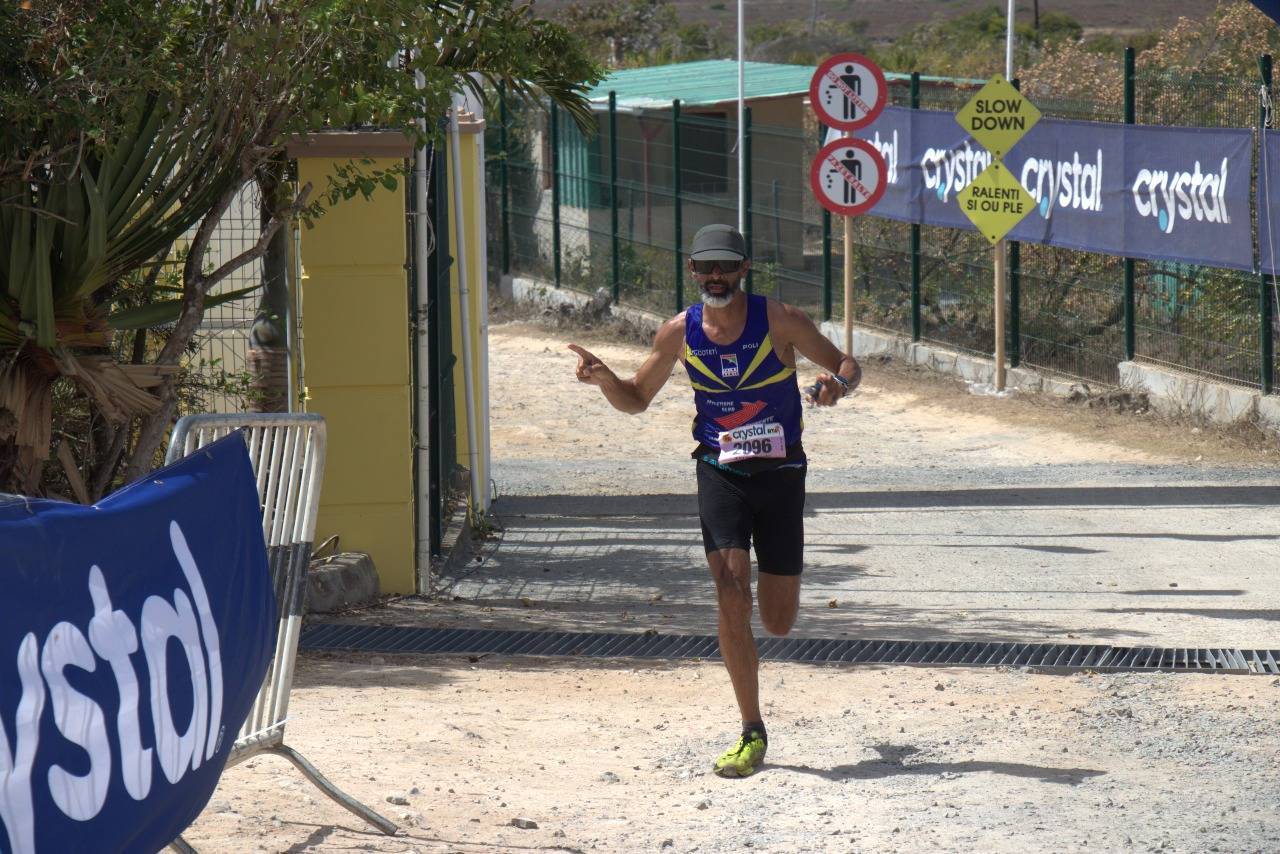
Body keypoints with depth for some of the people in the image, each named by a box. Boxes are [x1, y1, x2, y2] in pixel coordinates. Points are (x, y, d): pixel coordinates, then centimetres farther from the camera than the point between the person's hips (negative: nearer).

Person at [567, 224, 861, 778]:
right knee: (731, 597, -18)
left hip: (780, 473, -1)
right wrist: (603, 379, -12)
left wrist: (837, 385, -26)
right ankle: (752, 736, -9)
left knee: (778, 623, 3)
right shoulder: (680, 333, -1)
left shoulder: (778, 321, -9)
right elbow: (636, 400, 10)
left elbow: (846, 366, -1)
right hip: (720, 473, 1)